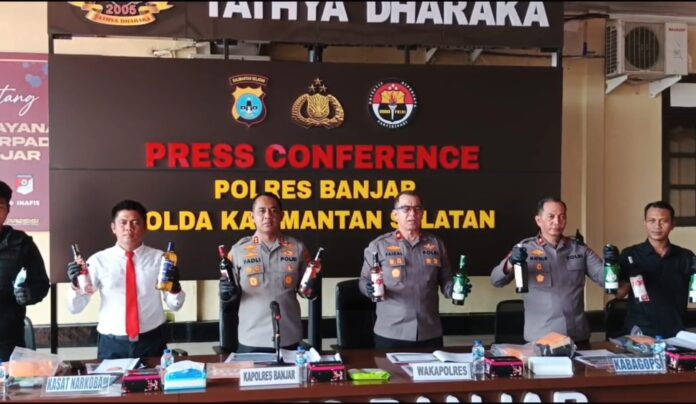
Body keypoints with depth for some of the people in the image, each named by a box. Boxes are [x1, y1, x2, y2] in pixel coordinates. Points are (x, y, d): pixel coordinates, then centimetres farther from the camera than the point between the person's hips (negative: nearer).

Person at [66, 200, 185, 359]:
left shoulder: (159, 258, 0)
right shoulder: (98, 260, -1)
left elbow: (174, 305, 1)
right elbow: (74, 308, 0)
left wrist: (175, 286, -20)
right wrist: (76, 286, -20)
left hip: (151, 342, 0)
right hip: (112, 345, 0)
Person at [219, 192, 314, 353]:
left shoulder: (297, 248, 2)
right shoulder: (239, 249, 0)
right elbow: (230, 293, 5)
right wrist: (227, 292, -16)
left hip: (289, 339, 1)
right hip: (251, 341, -1)